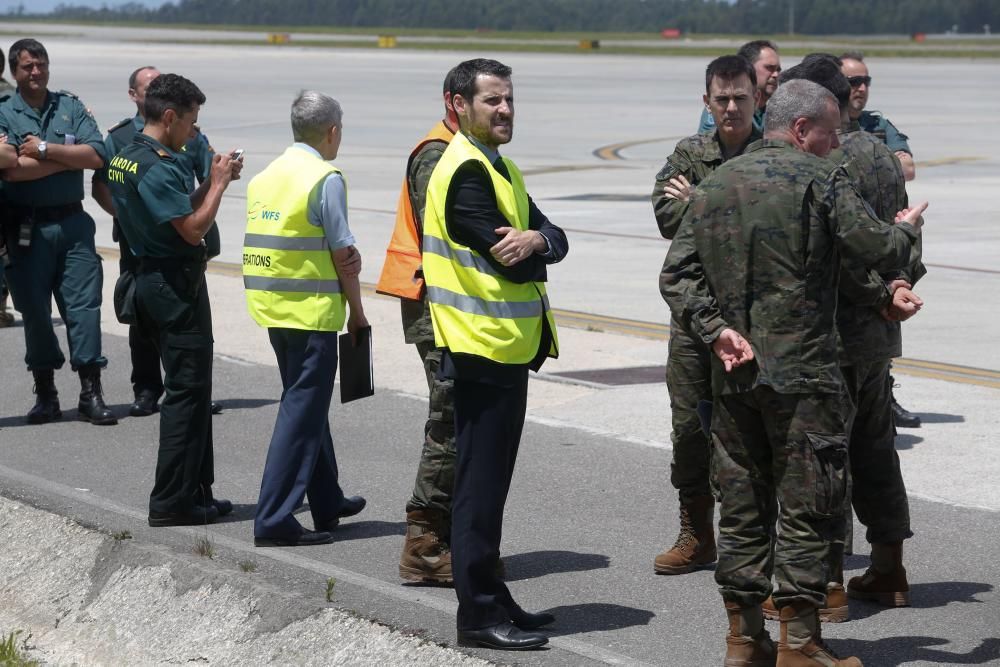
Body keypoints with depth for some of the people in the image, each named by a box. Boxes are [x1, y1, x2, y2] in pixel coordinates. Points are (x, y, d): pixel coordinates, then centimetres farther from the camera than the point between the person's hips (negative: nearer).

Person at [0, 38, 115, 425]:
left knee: (83, 303, -5)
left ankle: (91, 394, -4)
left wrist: (44, 150, -11)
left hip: (72, 222, 1)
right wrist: (69, 159, -9)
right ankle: (45, 394, 15)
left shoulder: (71, 107, 8)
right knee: (34, 310, 4)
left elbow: (97, 156, -5)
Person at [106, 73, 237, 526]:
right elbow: (193, 228, -21)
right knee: (187, 391, -5)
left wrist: (212, 182, 8)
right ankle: (172, 502, -2)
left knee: (189, 388, 16)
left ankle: (196, 492, 23)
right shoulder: (157, 167, -20)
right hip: (176, 282, -10)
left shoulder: (125, 158, 11)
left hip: (154, 279, 10)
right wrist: (218, 184, -10)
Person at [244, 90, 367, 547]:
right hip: (311, 309, -8)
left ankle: (326, 502, 33)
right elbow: (343, 254, -11)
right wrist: (357, 311, 2)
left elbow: (273, 244, 7)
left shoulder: (265, 176, 11)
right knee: (302, 411, -5)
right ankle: (274, 519, -8)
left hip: (272, 307, 8)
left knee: (307, 403, 20)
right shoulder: (325, 179, -12)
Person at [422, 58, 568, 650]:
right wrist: (533, 250, -1)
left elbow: (557, 241, 6)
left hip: (509, 346, 10)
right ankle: (480, 615, -1)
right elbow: (507, 261, -21)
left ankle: (493, 600, 23)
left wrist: (534, 239, -16)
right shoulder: (466, 172, -15)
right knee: (480, 485, -5)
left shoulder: (500, 169, 16)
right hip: (483, 347, -10)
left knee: (491, 483, 15)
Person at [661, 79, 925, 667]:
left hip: (734, 375, 6)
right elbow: (880, 251, -11)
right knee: (806, 506, 1)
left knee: (742, 505, 12)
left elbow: (678, 272, 6)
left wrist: (716, 328, 0)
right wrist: (908, 228, 10)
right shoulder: (821, 180, -9)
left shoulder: (717, 183, 10)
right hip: (802, 374, -6)